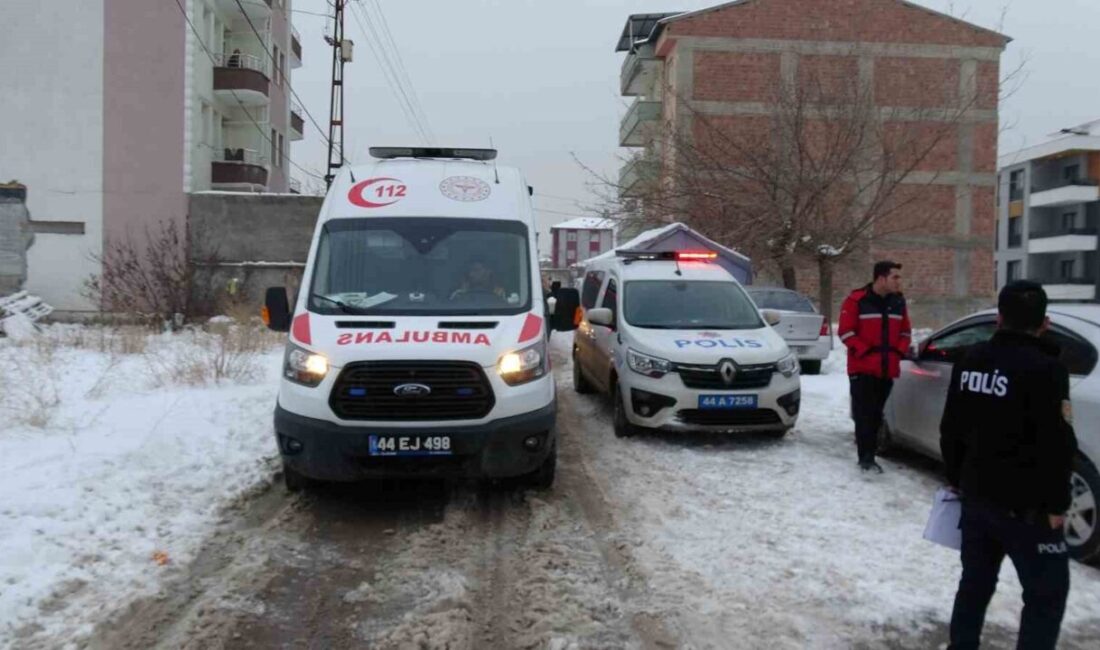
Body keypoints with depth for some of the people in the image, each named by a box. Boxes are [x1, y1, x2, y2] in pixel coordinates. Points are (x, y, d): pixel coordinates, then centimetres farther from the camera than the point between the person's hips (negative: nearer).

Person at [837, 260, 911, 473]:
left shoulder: (898, 302, 9)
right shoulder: (857, 300, -9)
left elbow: (905, 331, 17)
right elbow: (845, 332, -10)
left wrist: (900, 351, 1)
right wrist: (865, 351, -16)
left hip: (888, 369, 6)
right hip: (862, 368, -5)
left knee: (876, 414, 11)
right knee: (864, 414, -7)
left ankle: (868, 455, 20)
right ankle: (866, 458, -4)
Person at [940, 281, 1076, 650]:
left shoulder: (971, 361, 6)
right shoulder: (1045, 369, -16)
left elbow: (951, 430, 13)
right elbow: (1057, 445, -19)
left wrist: (956, 479, 22)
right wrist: (1056, 504, -10)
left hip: (976, 494, 7)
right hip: (1025, 505, -7)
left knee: (975, 580, 18)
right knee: (1047, 592, 5)